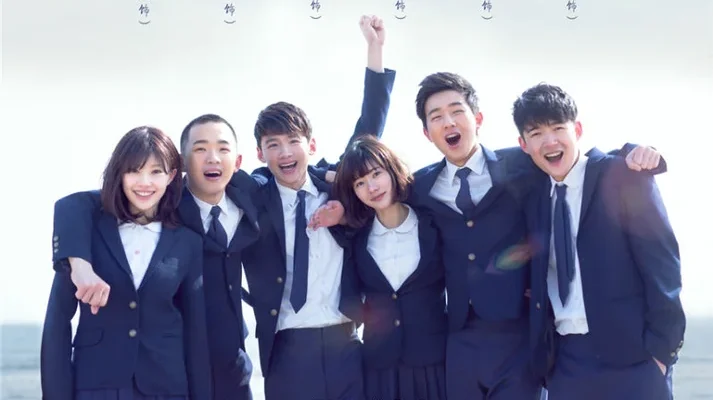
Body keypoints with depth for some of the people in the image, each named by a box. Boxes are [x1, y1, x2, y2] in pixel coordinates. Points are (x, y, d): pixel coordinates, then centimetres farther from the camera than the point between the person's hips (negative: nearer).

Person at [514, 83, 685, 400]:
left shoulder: (624, 176, -4)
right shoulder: (536, 195, 13)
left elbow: (661, 261, -8)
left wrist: (661, 347, -12)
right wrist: (542, 348, 2)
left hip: (630, 355, -5)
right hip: (565, 359, 5)